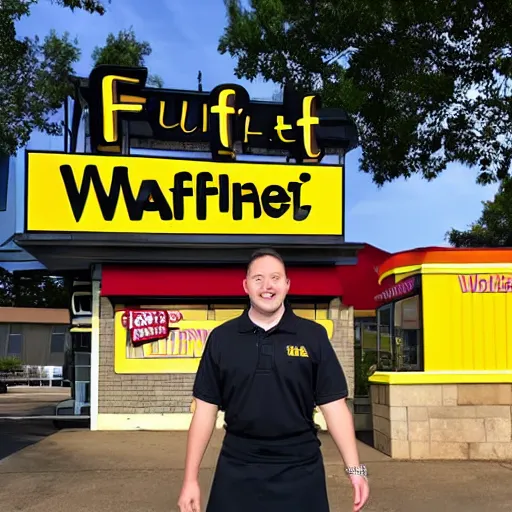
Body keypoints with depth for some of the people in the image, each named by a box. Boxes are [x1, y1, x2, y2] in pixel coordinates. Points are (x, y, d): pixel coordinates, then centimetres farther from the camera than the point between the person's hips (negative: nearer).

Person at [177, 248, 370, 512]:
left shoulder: (313, 336, 0)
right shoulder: (221, 338, 2)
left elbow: (333, 405, 1)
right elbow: (205, 409, 3)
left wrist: (354, 469, -5)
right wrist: (191, 479, 1)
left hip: (300, 470, 0)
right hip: (237, 470, 1)